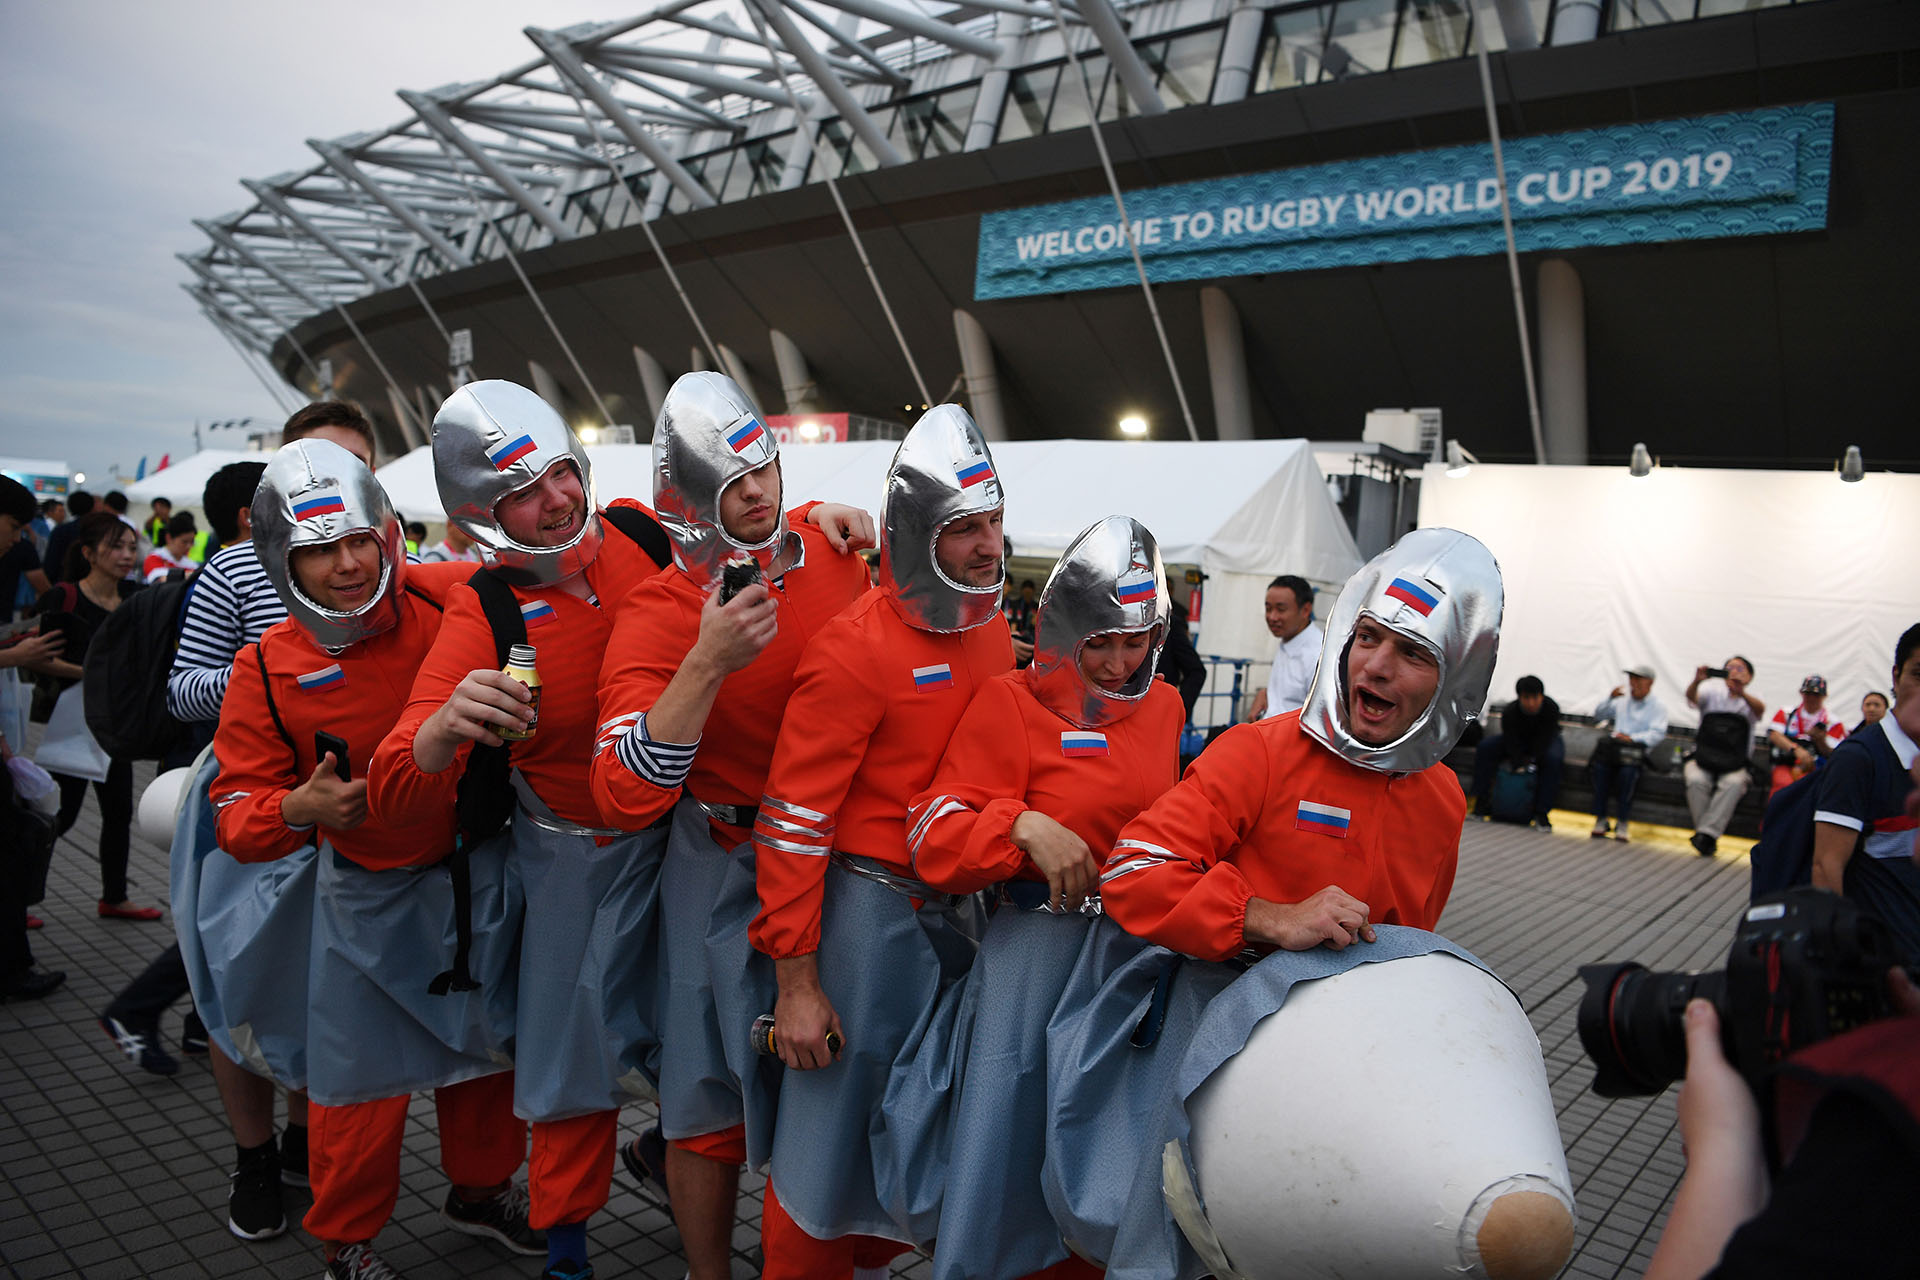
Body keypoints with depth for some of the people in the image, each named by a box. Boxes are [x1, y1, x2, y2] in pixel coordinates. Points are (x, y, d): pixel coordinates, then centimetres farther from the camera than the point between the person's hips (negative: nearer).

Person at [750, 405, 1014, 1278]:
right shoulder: (855, 649, -18)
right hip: (872, 905, -7)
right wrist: (795, 981, -16)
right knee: (836, 1129, 5)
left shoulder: (992, 629, 5)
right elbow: (794, 819, -17)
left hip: (961, 908, 7)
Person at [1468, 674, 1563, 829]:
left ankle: (1541, 813, -33)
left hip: (1545, 742, -1)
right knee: (1485, 746, -23)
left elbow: (1544, 740, -27)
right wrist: (1519, 766, -39)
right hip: (1518, 742, 2)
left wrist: (1532, 763, -32)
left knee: (1553, 758, -37)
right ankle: (1482, 805, -21)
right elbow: (1512, 742, -28)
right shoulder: (1509, 712, -25)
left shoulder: (1551, 708, -27)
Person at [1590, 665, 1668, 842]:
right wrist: (1610, 699, 7)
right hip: (1613, 745, 3)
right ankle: (1600, 819, -26)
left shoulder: (1657, 706, 11)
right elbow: (1598, 717, 23)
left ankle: (1622, 823, -27)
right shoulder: (1622, 699, 24)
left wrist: (1632, 738, -18)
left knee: (1628, 769, -36)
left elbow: (1657, 734, -3)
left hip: (1637, 749, -3)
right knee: (1600, 764, -32)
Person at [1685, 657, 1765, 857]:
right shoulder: (1713, 696, 11)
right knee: (1696, 780, -31)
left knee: (1733, 784, -33)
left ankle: (1707, 833, -32)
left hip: (1734, 765, -1)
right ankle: (1707, 836, -24)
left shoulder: (1750, 703, 8)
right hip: (1702, 760, 1)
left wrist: (1741, 693, -39)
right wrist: (1696, 682, -36)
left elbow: (1760, 709, -17)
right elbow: (1691, 697, -11)